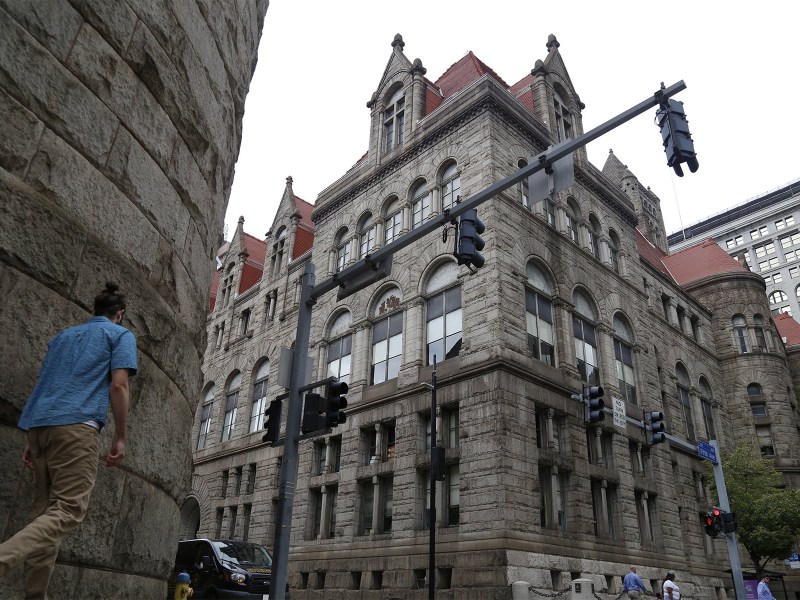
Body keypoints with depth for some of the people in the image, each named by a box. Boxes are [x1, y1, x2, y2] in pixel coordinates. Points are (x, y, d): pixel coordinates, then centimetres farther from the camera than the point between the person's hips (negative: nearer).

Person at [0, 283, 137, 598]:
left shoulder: (62, 336, 29)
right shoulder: (121, 335, 9)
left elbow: (44, 386, 24)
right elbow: (118, 385, -4)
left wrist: (32, 439, 23)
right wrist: (121, 437, -3)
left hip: (39, 425, 7)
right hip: (76, 425, -7)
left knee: (45, 511, 10)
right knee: (67, 511, -12)